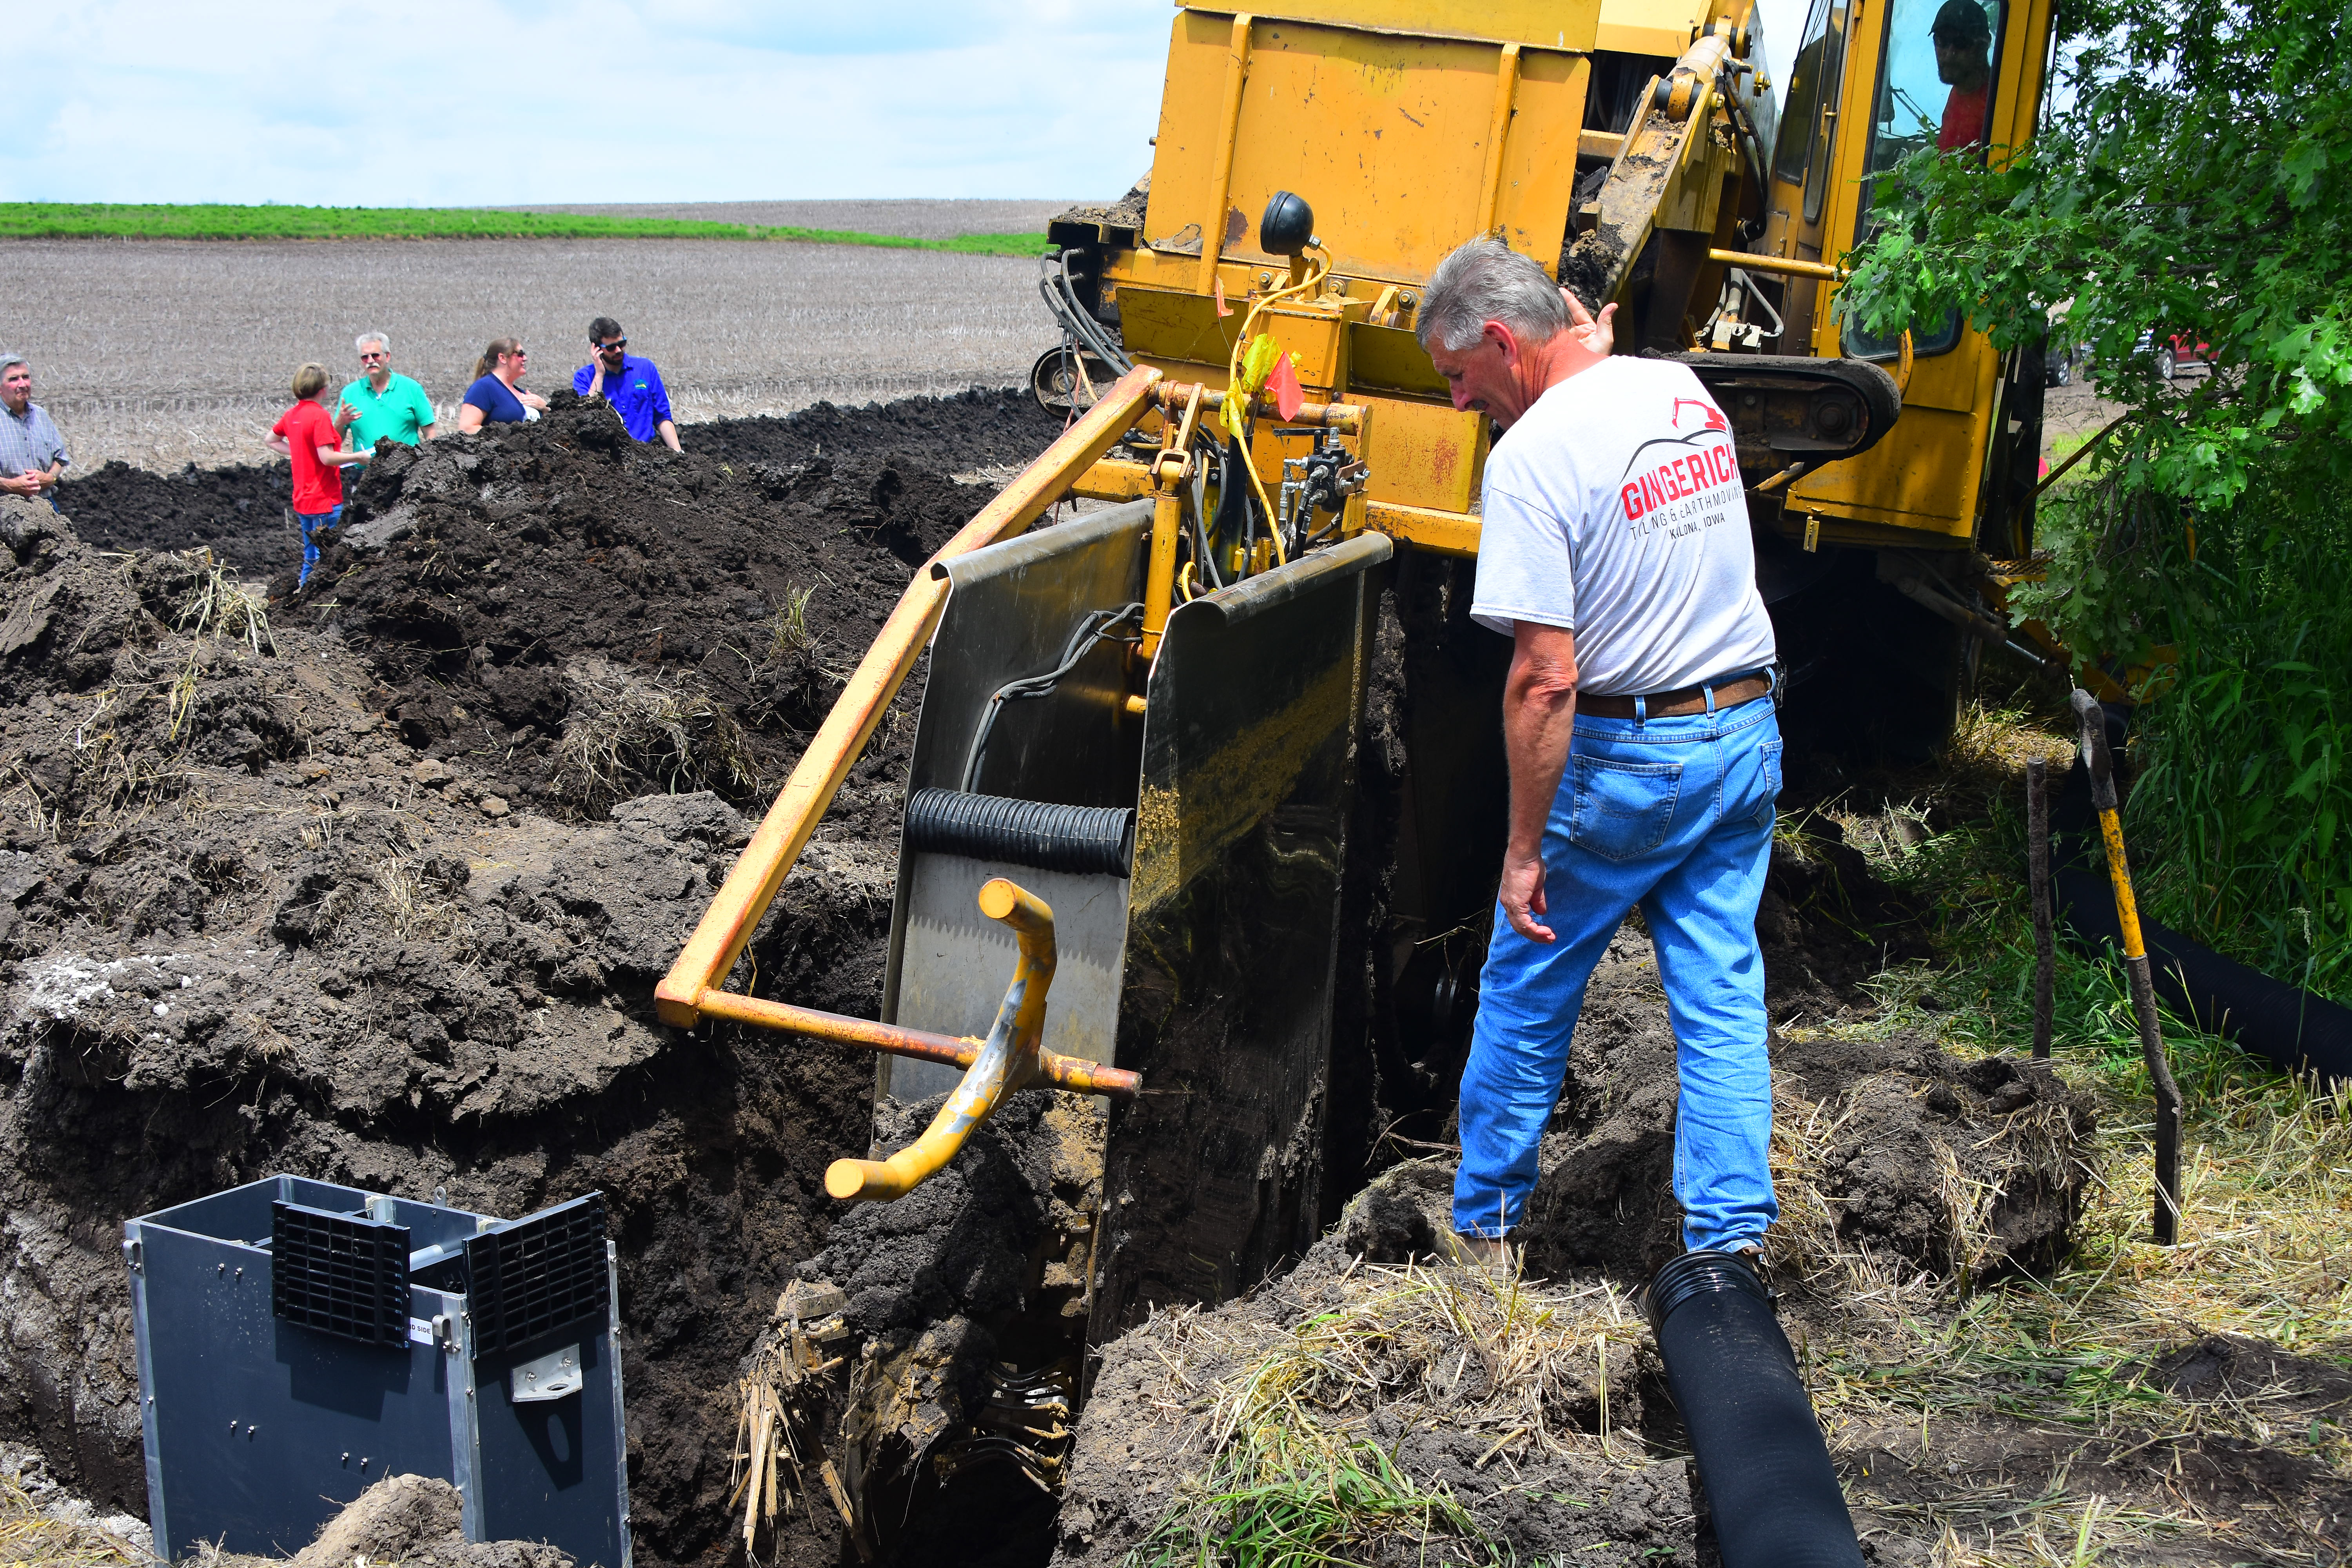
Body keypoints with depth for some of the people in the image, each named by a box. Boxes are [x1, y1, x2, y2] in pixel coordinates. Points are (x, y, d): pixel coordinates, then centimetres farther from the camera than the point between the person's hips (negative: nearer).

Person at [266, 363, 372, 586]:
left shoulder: (291, 415, 8)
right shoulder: (320, 415, -16)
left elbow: (272, 441, 24)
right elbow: (327, 457, -22)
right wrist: (358, 456, -11)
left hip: (303, 499, 9)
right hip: (325, 500, -9)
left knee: (311, 557, 17)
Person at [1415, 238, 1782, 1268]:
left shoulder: (1530, 456, -19)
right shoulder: (1686, 390, 4)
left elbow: (1545, 680, -23)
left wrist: (1523, 848, -19)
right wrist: (1593, 352, 21)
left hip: (1624, 757, -6)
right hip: (1747, 732, 7)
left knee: (1526, 994, 11)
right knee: (1722, 997, 10)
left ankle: (1485, 1225, 24)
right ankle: (1734, 1237, 9)